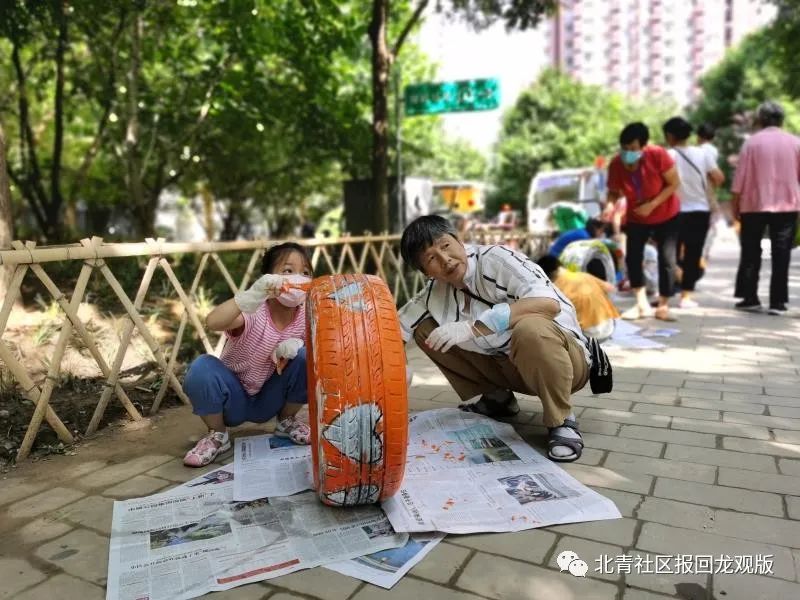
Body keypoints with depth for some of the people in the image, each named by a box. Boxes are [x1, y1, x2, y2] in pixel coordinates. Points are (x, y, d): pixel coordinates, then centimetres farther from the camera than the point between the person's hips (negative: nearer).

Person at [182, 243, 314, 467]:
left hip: (269, 400, 3)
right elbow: (212, 322, -44)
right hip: (234, 398, -3)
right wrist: (252, 294, -58)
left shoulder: (306, 315, -13)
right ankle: (217, 434, -3)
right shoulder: (254, 313, -27)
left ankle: (287, 421, 6)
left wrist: (297, 343, -28)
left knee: (307, 357, -23)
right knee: (202, 368, -34)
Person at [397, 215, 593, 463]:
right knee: (425, 330, -2)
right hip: (508, 364, 6)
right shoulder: (435, 293, -4)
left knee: (530, 328, -41)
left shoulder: (497, 258, -22)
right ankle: (497, 398, 10)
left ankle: (562, 421, -15)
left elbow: (549, 303, -36)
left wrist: (473, 327, -40)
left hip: (564, 356, -6)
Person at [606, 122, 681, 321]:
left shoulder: (658, 155, -28)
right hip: (636, 218, 3)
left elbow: (674, 183, -18)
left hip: (666, 216, -2)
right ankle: (642, 304, 7)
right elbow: (613, 191, -7)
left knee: (667, 259, -5)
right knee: (632, 257, -4)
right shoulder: (616, 164, -21)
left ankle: (663, 306, 7)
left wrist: (652, 205, -28)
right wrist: (610, 204, -30)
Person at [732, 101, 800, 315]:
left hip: (754, 205, -1)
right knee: (781, 255, 3)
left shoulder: (752, 142, -3)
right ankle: (778, 302, 2)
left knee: (751, 253, 9)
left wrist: (735, 203, 2)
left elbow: (741, 176, -5)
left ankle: (750, 298, 9)